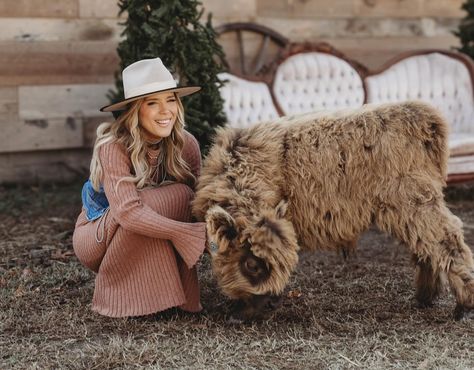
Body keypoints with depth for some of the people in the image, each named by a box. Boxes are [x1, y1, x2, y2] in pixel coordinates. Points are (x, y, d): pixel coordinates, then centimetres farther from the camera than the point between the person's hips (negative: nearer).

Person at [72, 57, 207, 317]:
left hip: (145, 247, 5)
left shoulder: (185, 145, -13)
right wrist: (197, 234, -44)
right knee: (177, 195, -31)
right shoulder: (114, 147, -28)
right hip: (97, 237, -5)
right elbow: (128, 211, -39)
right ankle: (119, 293, -20)